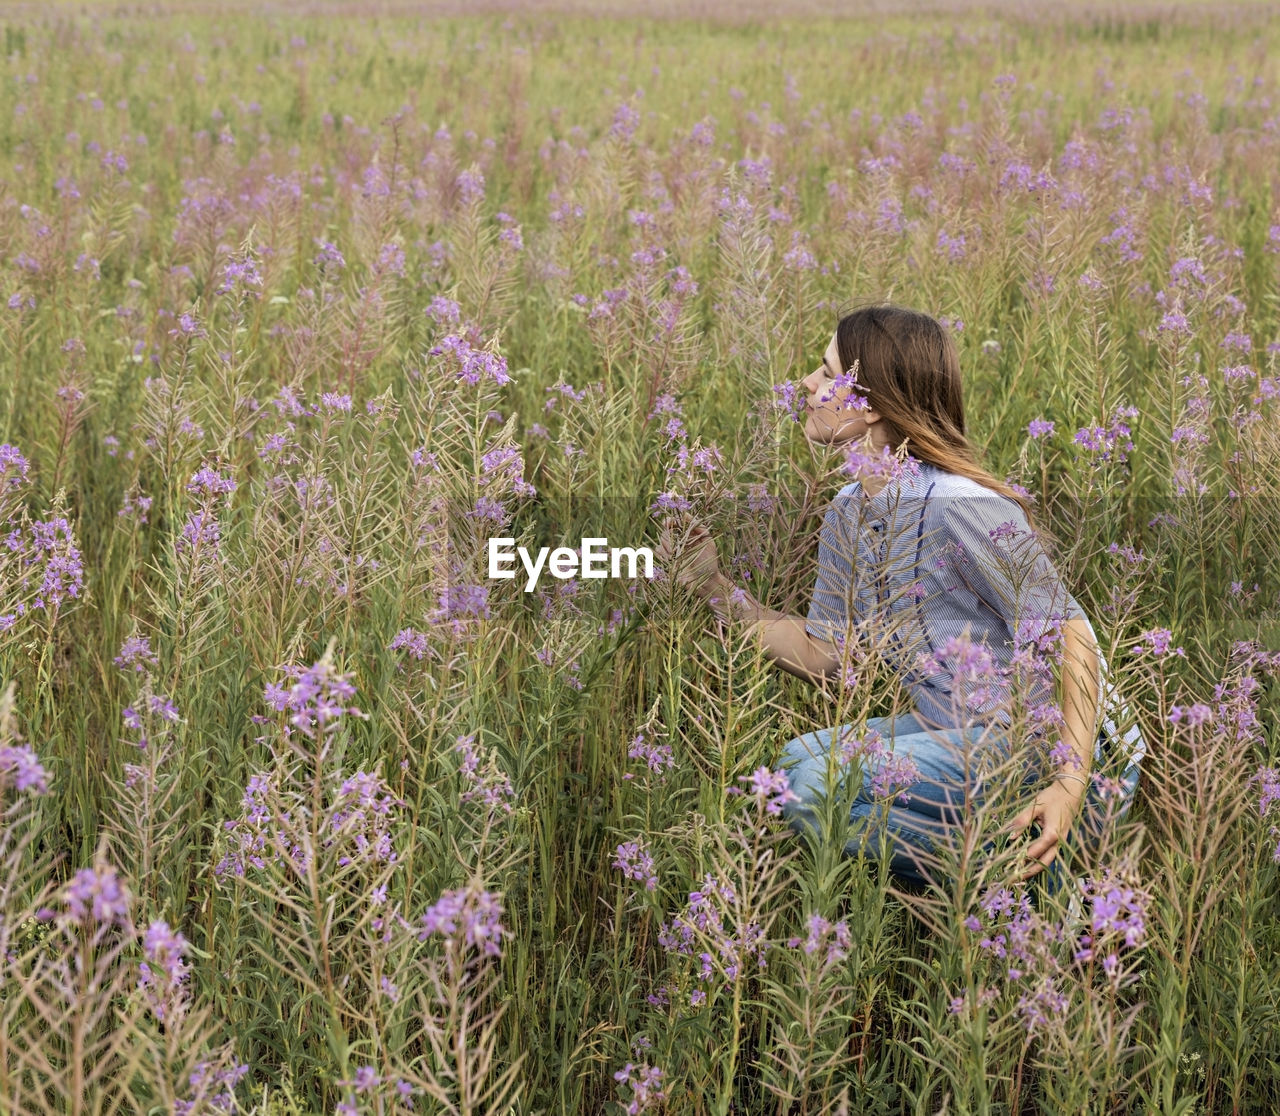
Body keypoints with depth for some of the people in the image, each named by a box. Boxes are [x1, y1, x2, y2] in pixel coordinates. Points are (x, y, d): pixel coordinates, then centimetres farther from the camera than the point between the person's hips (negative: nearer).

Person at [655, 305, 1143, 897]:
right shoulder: (849, 517, 5)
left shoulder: (961, 509, -22)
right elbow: (825, 655, 10)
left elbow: (1071, 640, -23)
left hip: (1057, 748, -9)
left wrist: (1071, 784, -33)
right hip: (965, 734, 9)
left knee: (819, 785, -21)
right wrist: (715, 589, 2)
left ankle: (1031, 879, -8)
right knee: (799, 759, 8)